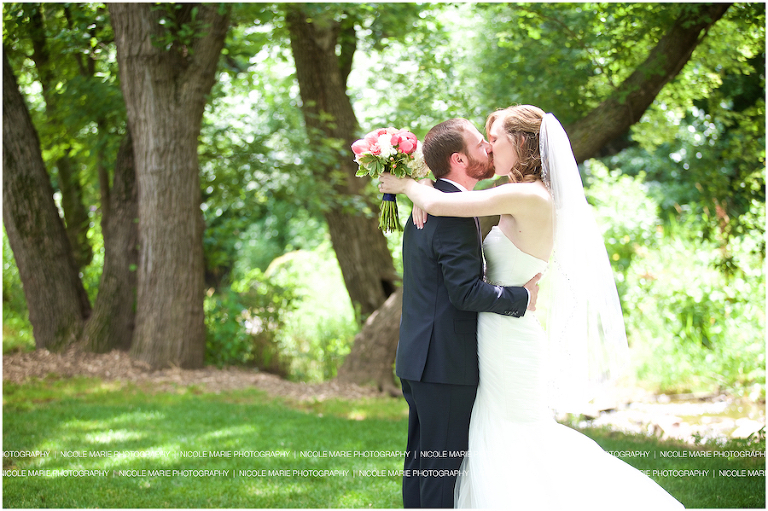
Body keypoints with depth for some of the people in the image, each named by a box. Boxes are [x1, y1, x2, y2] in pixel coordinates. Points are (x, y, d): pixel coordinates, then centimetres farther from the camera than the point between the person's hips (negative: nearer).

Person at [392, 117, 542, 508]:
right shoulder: (455, 213, -17)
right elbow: (466, 291, -21)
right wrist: (524, 297, -11)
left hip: (418, 358, 10)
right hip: (447, 361, -10)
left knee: (420, 462, 14)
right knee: (445, 469, -4)